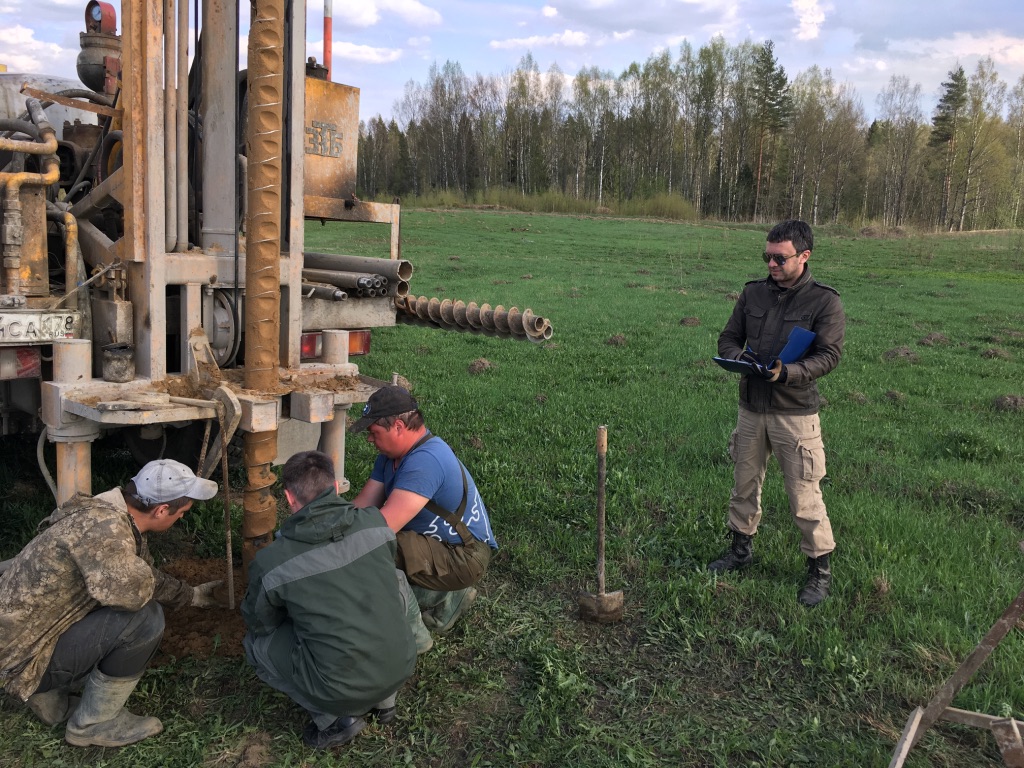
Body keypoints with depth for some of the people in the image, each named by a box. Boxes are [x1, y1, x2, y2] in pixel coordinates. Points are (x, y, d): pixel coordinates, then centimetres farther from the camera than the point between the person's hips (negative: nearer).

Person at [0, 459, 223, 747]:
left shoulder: (117, 518, 4)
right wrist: (144, 577, -17)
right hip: (24, 656, -10)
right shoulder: (102, 525, -27)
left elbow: (147, 579, 22)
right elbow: (130, 590, -41)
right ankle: (94, 723, -1)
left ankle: (47, 695, 17)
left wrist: (192, 595, 34)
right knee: (145, 618, -21)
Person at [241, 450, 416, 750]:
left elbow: (259, 624, 8)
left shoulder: (270, 561, -11)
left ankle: (334, 719, 10)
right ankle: (384, 700, 25)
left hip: (341, 691, -3)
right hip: (402, 668, 3)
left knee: (256, 643, 20)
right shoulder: (375, 522, -4)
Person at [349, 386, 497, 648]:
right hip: (438, 545, 10)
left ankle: (410, 634, -6)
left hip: (464, 557, -10)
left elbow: (384, 525, -34)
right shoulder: (391, 456, 4)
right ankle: (446, 596, 14)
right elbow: (360, 506, 2)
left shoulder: (425, 461, -28)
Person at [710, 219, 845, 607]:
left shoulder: (824, 301, -7)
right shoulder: (753, 292, 7)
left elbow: (829, 354, -12)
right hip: (751, 407, 5)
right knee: (744, 484, 17)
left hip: (795, 412, -5)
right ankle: (741, 548, 36)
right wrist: (737, 357, -12)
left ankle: (820, 569, 14)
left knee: (804, 495, -1)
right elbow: (728, 337, 11)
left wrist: (788, 372, -28)